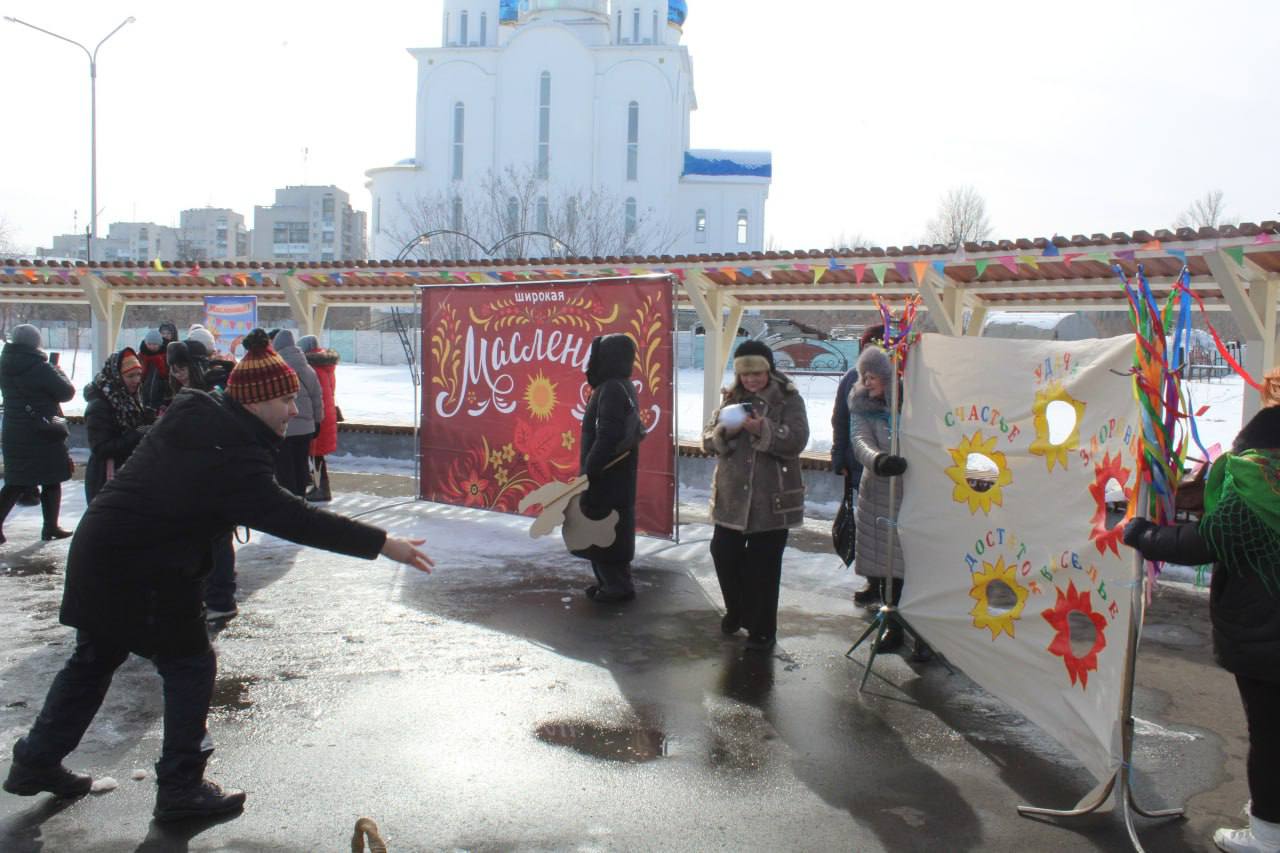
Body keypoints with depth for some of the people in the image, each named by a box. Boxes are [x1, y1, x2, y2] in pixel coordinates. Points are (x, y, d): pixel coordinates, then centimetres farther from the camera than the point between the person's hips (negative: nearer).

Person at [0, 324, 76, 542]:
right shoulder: (40, 367, -16)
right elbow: (66, 392, -10)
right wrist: (60, 372, 7)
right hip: (43, 432, -6)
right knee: (51, 481, 7)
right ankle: (51, 527, 11)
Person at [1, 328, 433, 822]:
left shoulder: (193, 415, 2)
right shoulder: (233, 453, -25)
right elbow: (291, 518, -29)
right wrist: (380, 544, -29)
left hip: (99, 552, 9)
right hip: (144, 575, -9)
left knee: (94, 659, 23)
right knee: (190, 666, 4)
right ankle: (181, 788, 13)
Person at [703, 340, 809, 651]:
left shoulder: (789, 399, -2)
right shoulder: (731, 398, 10)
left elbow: (796, 441, -15)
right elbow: (708, 440, 7)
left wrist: (763, 430, -29)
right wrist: (725, 432, -15)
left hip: (772, 499, -4)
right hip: (731, 497, 4)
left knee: (763, 567, 2)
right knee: (723, 554, 7)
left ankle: (762, 630, 18)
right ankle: (737, 611, 33)